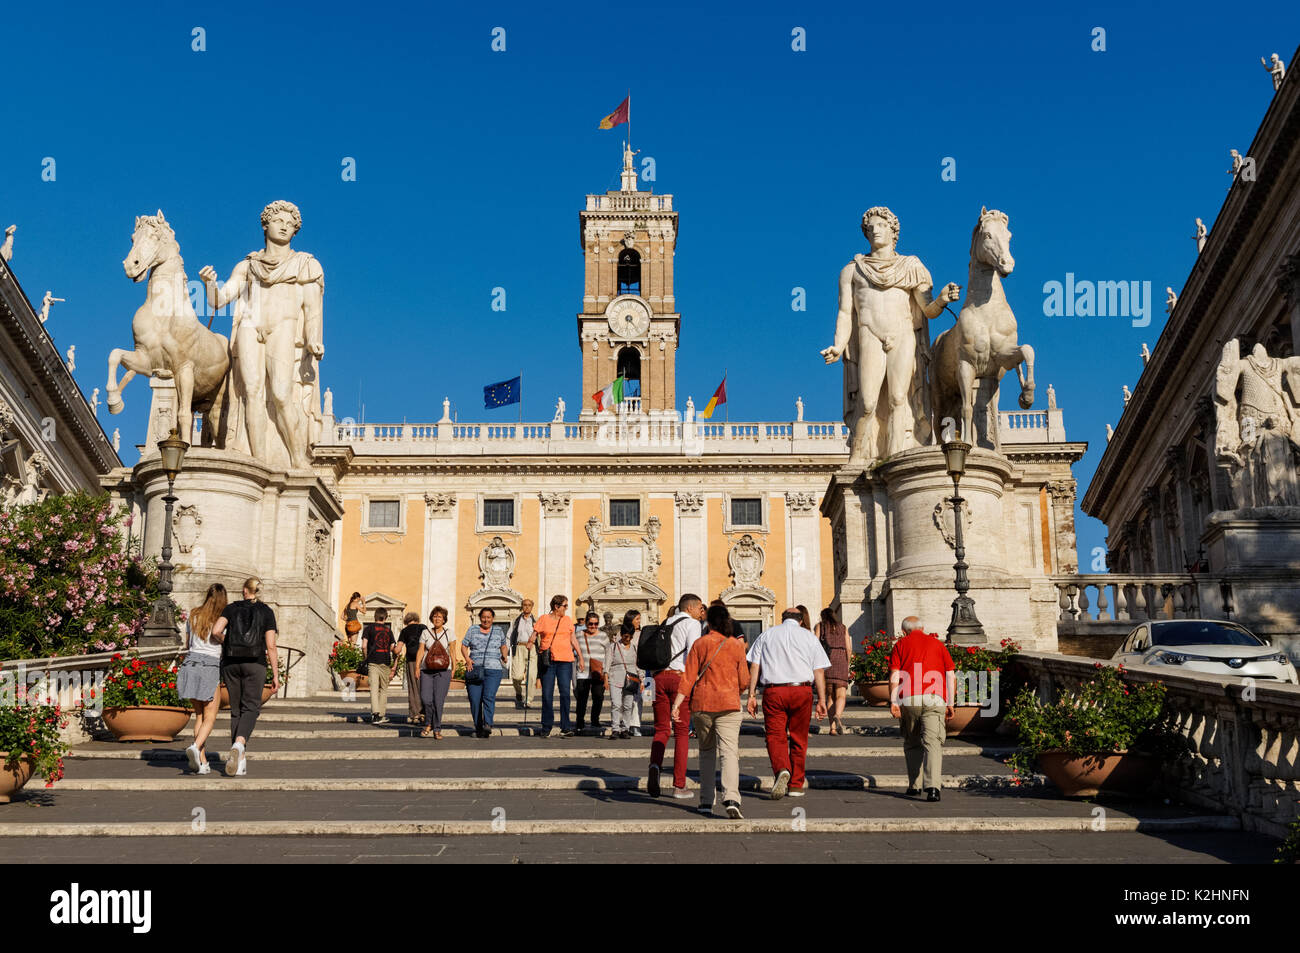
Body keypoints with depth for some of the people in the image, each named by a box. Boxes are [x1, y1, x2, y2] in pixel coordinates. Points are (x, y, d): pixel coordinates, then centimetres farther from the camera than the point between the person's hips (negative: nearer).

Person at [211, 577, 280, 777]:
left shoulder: (232, 608, 6)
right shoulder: (267, 612, 2)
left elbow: (216, 631, -10)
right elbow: (271, 646, -3)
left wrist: (225, 643, 12)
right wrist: (276, 675, 0)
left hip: (230, 663, 2)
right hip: (255, 663, -2)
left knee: (236, 710, 11)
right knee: (251, 708, 0)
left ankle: (240, 761, 10)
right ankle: (239, 744, -29)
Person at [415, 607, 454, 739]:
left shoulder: (448, 633, 8)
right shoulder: (425, 633, 12)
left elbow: (452, 652, 6)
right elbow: (420, 651, 8)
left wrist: (454, 669, -1)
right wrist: (417, 666, -4)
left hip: (443, 670, -1)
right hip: (426, 670, 1)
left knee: (438, 700, -7)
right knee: (425, 698, -10)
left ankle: (437, 729, 5)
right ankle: (428, 724, 14)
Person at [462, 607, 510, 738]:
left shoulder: (498, 631, 14)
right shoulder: (473, 630, 11)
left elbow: (503, 646, 27)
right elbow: (464, 646, 10)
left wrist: (505, 657, 8)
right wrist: (467, 659, -7)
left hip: (493, 670, -1)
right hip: (475, 669, 1)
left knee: (489, 696, -19)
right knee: (474, 700, -4)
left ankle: (488, 725, -26)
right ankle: (478, 728, 8)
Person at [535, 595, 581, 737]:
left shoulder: (567, 620, 13)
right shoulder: (543, 619, 6)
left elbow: (573, 640, 18)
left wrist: (580, 657, 15)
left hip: (565, 661, 2)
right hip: (547, 661, -2)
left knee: (565, 693, -5)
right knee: (547, 695, 0)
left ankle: (565, 727, 0)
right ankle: (547, 727, 10)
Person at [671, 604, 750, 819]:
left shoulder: (700, 644, 1)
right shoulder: (737, 645, 2)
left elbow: (688, 677, -4)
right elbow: (744, 681, 7)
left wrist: (676, 704, -5)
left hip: (702, 704, 1)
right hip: (728, 704, -1)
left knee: (707, 751, 16)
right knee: (729, 752, -7)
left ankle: (706, 801, 18)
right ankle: (731, 799, -25)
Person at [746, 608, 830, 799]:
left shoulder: (766, 635, 13)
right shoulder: (809, 636, 12)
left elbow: (755, 667, 6)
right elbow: (819, 671, 5)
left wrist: (752, 695, 5)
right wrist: (822, 700, 4)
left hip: (773, 691, 0)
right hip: (802, 690, 1)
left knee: (775, 736, 0)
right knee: (798, 739, 11)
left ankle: (781, 770, -27)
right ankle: (796, 785, 15)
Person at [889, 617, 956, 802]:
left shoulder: (900, 645, 12)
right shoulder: (937, 644, 17)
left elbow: (894, 675, 0)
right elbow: (951, 676, 11)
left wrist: (893, 701, -5)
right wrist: (950, 703, 14)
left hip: (908, 700, 0)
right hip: (934, 699, 0)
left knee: (912, 744, 16)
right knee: (933, 743, -7)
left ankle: (914, 785, 19)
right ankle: (933, 786, -23)